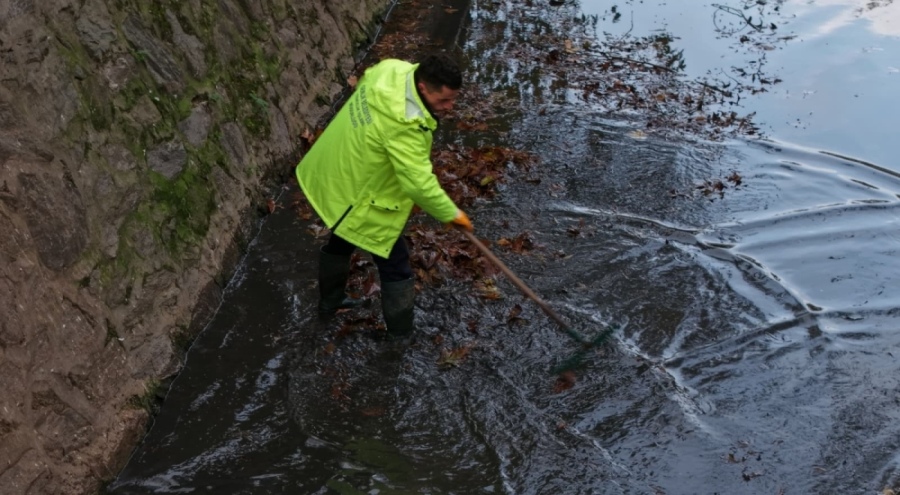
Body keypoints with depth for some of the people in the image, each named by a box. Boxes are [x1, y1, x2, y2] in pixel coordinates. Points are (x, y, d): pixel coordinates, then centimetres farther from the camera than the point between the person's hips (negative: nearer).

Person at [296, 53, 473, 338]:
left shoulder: (393, 69, -12)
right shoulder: (403, 126, -39)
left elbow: (366, 79, 12)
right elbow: (419, 184, -36)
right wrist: (451, 214, -22)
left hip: (336, 176, 10)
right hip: (362, 197, -10)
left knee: (341, 241, 32)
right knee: (395, 268, 4)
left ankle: (330, 301, 56)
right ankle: (402, 338, 18)